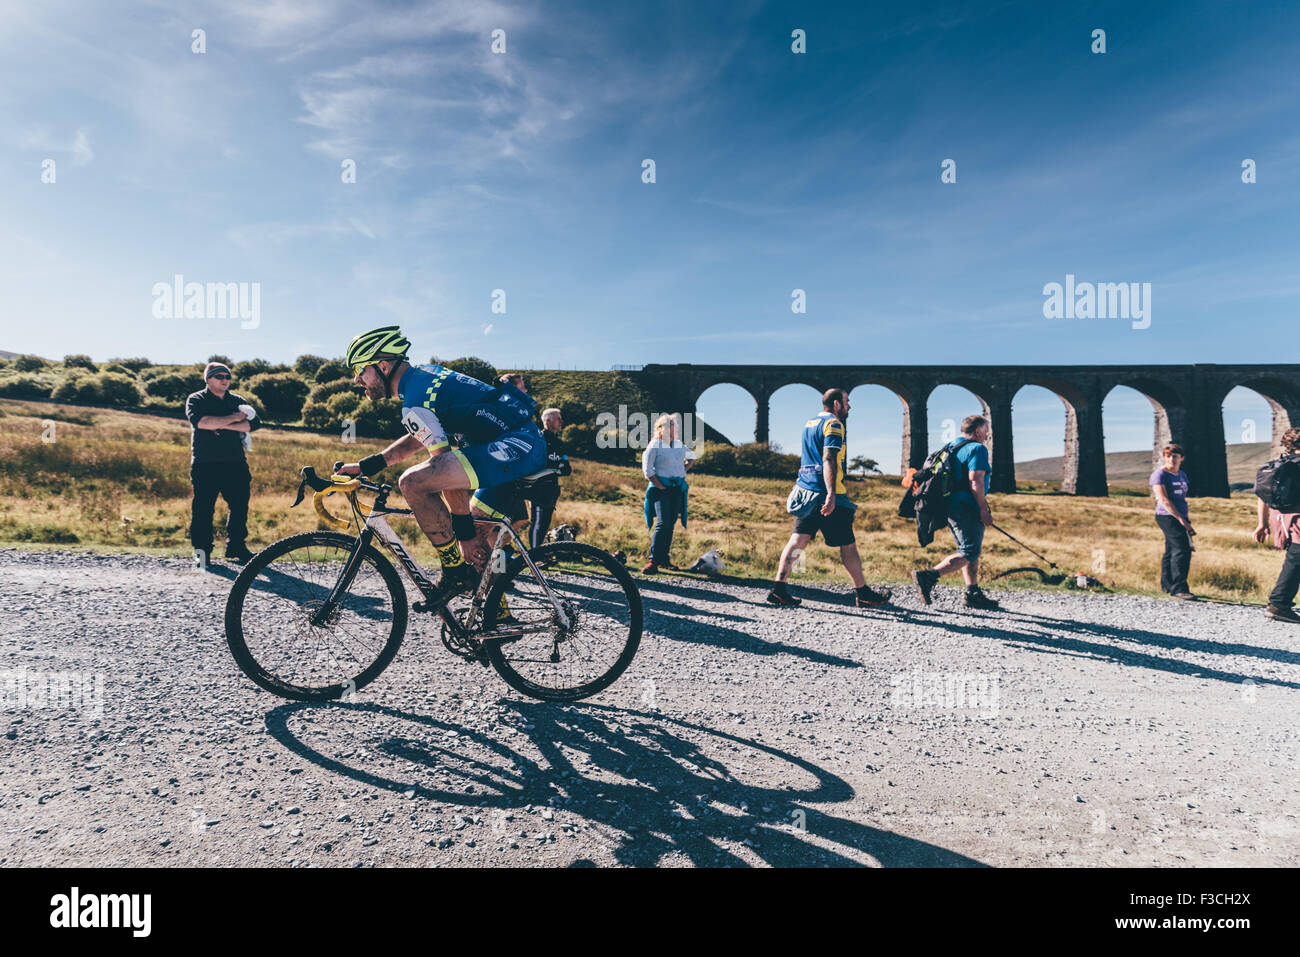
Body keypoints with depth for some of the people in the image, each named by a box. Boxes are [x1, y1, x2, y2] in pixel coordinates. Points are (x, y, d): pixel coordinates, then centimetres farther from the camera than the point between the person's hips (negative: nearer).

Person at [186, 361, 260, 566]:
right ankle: (202, 549, 11)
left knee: (240, 506, 5)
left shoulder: (238, 401, 15)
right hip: (205, 465, -3)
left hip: (236, 464, 3)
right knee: (203, 508, -1)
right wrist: (233, 418, -13)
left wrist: (223, 425, -12)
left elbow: (254, 423, -3)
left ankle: (236, 548, 17)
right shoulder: (195, 400, 5)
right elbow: (201, 421, -17)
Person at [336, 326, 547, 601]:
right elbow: (417, 439, 31)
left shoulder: (414, 402, -11)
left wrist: (465, 534, -5)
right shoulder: (425, 374, 20)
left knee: (412, 482, -20)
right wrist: (365, 466, 28)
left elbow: (447, 464, -12)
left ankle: (455, 573, -6)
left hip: (515, 445, -11)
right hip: (533, 444, 11)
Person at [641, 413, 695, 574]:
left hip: (677, 488, 6)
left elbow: (692, 457, 30)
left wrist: (683, 471, 15)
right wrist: (660, 487, -13)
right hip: (661, 488, -6)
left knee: (671, 524, 6)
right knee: (663, 523, -16)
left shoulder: (680, 445, 12)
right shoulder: (654, 445, -5)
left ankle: (664, 559, 15)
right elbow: (647, 470, -9)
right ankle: (653, 560, -13)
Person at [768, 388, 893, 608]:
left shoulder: (809, 424, 18)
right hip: (826, 493, -8)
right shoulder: (833, 424, -8)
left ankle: (778, 588, -1)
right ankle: (864, 594, 14)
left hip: (805, 491, 8)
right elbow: (829, 459, -20)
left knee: (798, 540, 5)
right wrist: (831, 494, -28)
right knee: (847, 545, 3)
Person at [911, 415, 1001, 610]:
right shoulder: (977, 448, -9)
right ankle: (928, 576, -20)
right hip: (967, 509, -10)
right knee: (969, 553, -8)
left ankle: (973, 594, 19)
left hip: (951, 506, 10)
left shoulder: (951, 447, 19)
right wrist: (984, 510, -17)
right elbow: (975, 481, -19)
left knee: (971, 550, 16)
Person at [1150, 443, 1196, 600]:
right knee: (1182, 550, -16)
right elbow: (1163, 500, -14)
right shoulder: (1159, 474, -7)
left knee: (1172, 551, 12)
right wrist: (1181, 518, -19)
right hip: (1167, 516, -8)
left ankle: (1167, 585, 20)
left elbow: (1182, 498, 25)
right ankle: (1179, 588, -16)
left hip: (1180, 517, 8)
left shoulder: (1182, 475, 18)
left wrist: (1186, 520, 19)